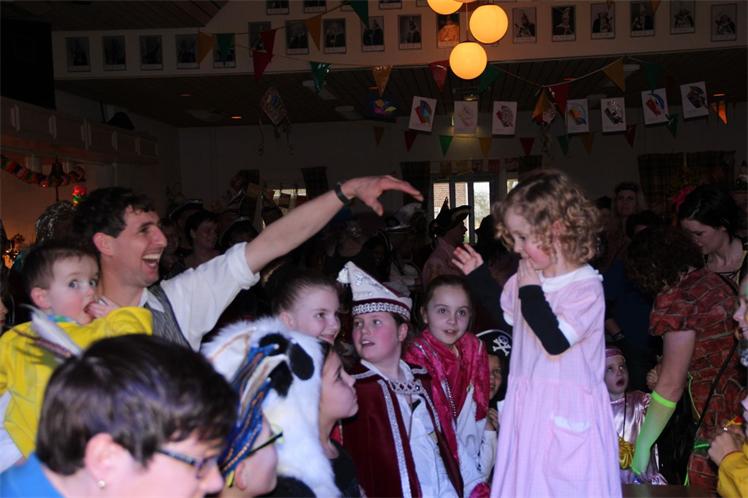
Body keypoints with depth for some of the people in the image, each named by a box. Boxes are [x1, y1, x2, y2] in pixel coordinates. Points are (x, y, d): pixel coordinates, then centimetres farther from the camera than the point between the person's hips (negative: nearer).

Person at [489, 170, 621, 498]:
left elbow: (555, 342, -25)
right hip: (528, 408, 6)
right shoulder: (526, 278, 4)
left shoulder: (587, 287, -15)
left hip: (567, 415, -6)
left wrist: (530, 290, -18)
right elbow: (501, 317, 20)